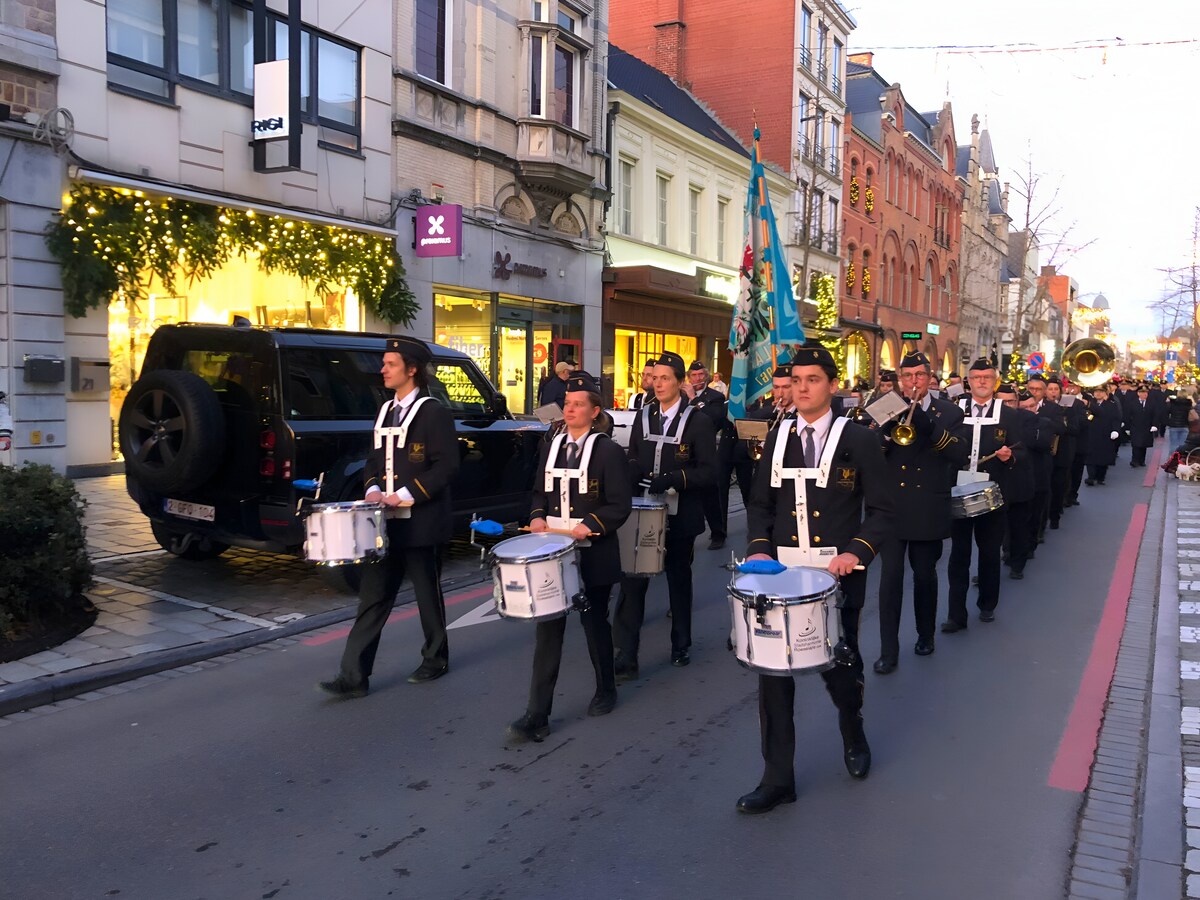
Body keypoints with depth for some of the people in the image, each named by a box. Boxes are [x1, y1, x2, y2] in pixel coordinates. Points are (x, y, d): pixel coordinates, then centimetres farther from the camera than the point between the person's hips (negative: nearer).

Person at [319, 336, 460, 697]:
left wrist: (405, 495, -19)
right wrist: (373, 489, 0)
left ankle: (435, 660, 28)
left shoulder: (434, 413, -9)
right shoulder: (385, 411, 13)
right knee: (372, 598, 4)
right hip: (386, 522, 7)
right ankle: (353, 676, 5)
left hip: (420, 524, -6)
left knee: (428, 595, 9)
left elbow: (446, 467, -14)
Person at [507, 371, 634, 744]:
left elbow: (620, 506, -10)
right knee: (547, 630, 1)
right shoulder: (551, 447, 9)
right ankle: (537, 716, 2)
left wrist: (588, 526, -22)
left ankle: (605, 690, 36)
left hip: (593, 556, -4)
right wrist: (538, 517, -3)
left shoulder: (609, 451, -8)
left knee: (595, 623, 11)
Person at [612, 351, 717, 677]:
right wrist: (632, 473, -8)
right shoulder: (643, 417, 7)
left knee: (679, 580, 14)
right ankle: (625, 656, 0)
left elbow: (708, 472, -12)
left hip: (679, 518, -3)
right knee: (632, 581, -4)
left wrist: (672, 479, -25)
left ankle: (681, 645, 33)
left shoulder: (698, 421, -7)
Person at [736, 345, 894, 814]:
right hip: (782, 572, 3)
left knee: (839, 665, 10)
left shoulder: (859, 440, -4)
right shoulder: (778, 437, 7)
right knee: (773, 670, 1)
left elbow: (881, 511, -3)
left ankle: (853, 735, 44)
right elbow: (760, 504, 12)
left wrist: (857, 553, -18)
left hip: (837, 575, -3)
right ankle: (777, 778, 14)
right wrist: (759, 549, -5)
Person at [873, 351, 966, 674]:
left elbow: (961, 457, -11)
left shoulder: (948, 413, 2)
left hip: (928, 510, 0)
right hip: (891, 507, 0)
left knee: (925, 576, 14)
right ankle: (888, 650, 3)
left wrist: (929, 428, -24)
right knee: (890, 578, -4)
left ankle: (925, 635, 35)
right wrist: (888, 432, -22)